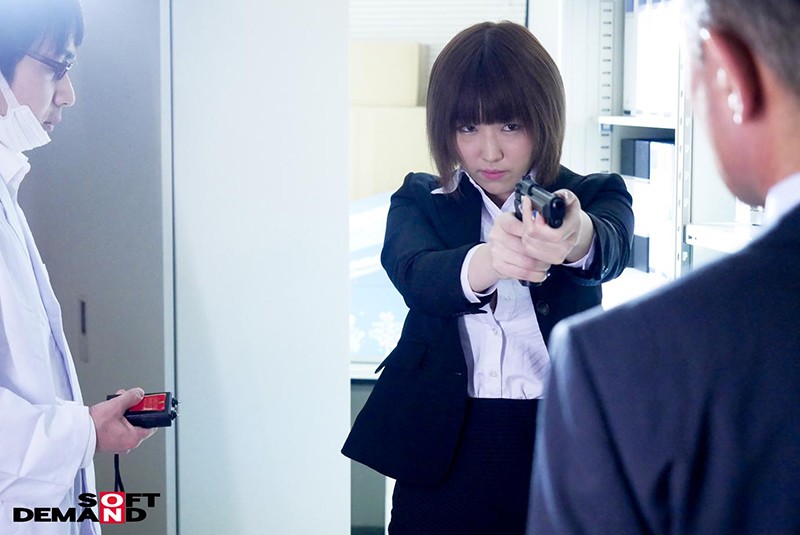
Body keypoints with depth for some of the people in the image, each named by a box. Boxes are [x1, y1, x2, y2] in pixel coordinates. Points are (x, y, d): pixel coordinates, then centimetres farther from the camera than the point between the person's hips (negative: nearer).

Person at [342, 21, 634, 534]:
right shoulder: (419, 201, 5)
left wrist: (577, 238, -48)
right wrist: (485, 263, -41)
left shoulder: (594, 197, 2)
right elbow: (414, 274, -18)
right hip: (443, 454, 1)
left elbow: (613, 249, -22)